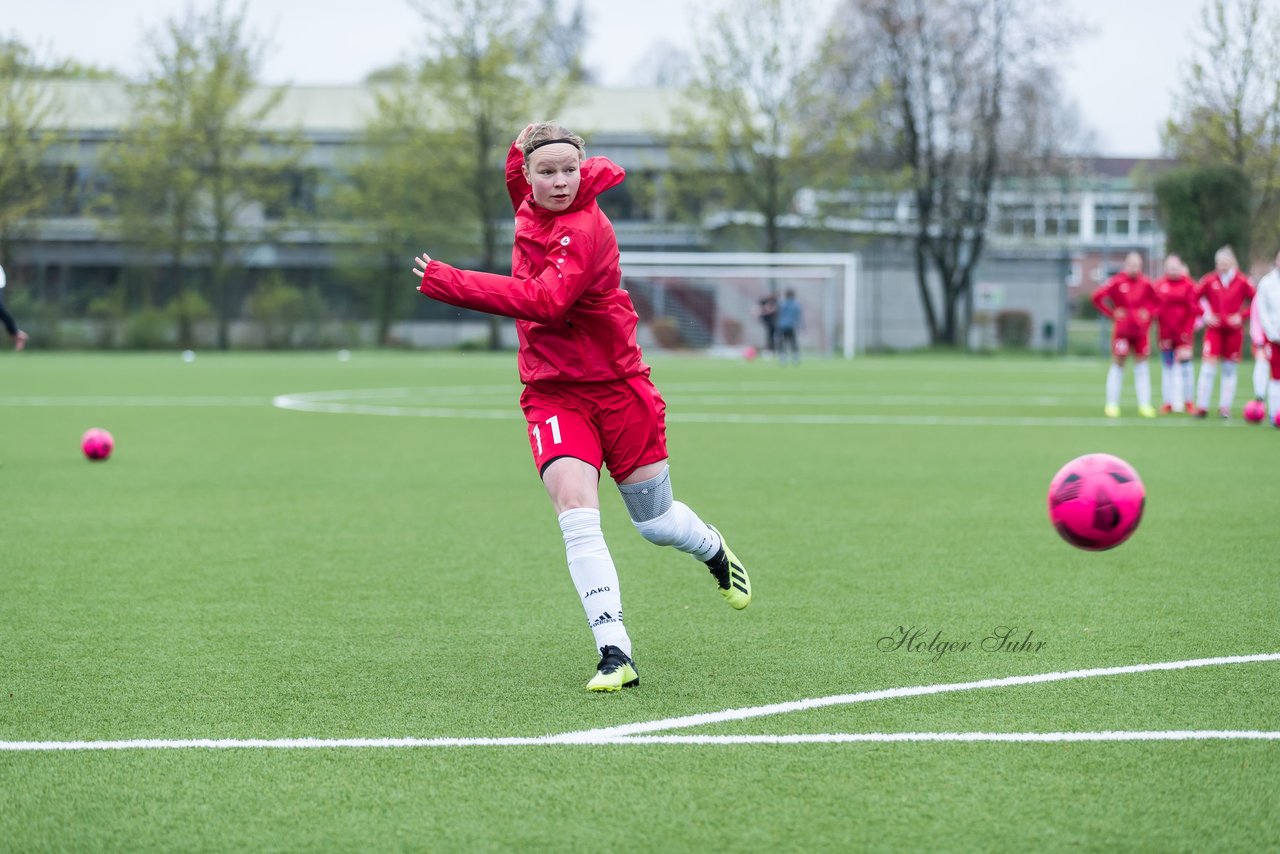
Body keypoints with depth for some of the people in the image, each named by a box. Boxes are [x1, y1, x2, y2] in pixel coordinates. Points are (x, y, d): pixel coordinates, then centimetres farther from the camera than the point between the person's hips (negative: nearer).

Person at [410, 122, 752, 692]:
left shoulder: (585, 230, -22)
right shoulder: (530, 210, 0)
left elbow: (545, 301, -36)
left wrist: (452, 284, -37)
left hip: (617, 388, -4)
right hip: (552, 394, 4)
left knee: (657, 523, 12)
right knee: (577, 516, -17)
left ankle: (714, 550, 48)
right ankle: (615, 656, -19)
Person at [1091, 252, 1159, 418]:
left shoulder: (1145, 283, 3)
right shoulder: (1117, 281, -6)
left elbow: (1157, 301, 17)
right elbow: (1098, 297, -6)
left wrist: (1148, 312, 1)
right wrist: (1112, 312, -7)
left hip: (1141, 330, 3)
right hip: (1122, 329, -3)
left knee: (1141, 365, 5)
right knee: (1118, 364, 1)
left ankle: (1145, 405, 8)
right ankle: (1112, 404, 6)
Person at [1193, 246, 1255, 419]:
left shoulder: (1242, 282, -4)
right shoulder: (1210, 280, -2)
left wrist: (1242, 315, -8)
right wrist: (1205, 314, -3)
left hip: (1234, 330, 0)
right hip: (1214, 329, 0)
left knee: (1229, 370, 6)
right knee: (1208, 367, -8)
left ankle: (1225, 407, 13)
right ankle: (1202, 406, -4)